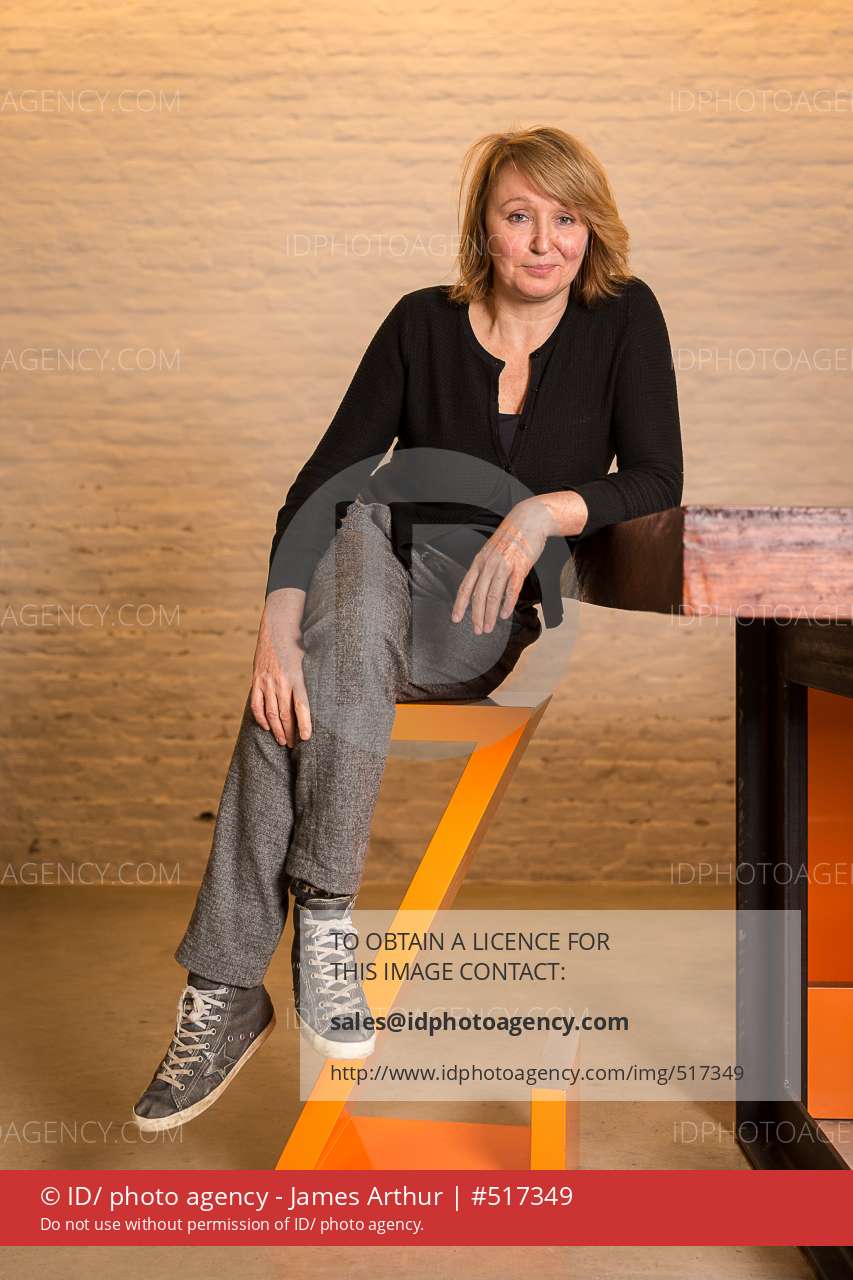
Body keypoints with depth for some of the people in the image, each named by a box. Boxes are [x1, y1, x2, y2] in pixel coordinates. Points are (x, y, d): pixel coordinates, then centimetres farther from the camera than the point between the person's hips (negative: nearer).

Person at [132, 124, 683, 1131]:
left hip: (504, 615, -2)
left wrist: (551, 510, -23)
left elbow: (657, 483, -2)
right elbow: (318, 481, -8)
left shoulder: (622, 317, 3)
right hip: (379, 590, 2)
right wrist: (277, 627, -25)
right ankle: (325, 908, -34)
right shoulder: (425, 322, 2)